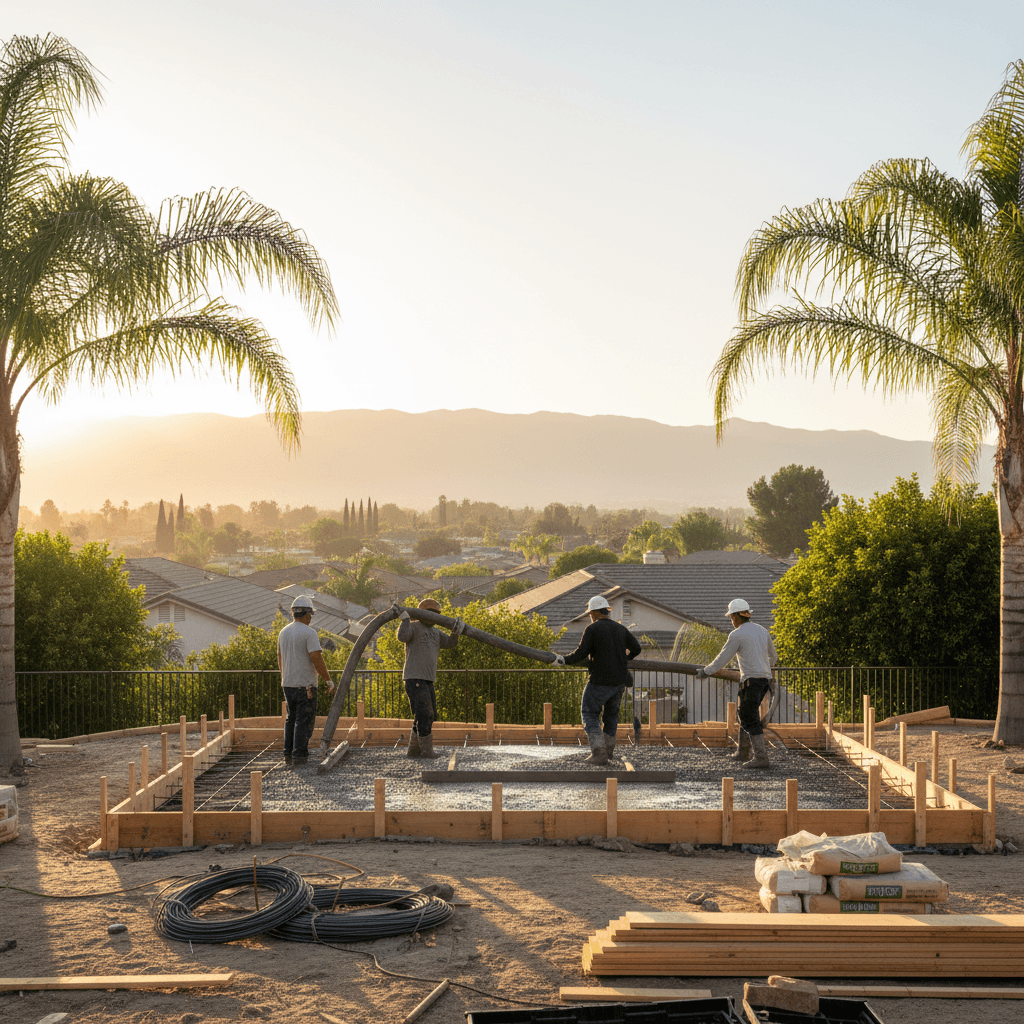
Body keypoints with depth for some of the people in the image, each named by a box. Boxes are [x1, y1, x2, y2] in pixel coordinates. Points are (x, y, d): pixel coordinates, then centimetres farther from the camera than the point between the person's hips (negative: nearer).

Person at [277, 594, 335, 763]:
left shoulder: (283, 632, 10)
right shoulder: (309, 632, -13)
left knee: (291, 719, 15)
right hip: (305, 684, -7)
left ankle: (289, 753, 16)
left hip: (288, 684, 7)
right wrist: (329, 681, -10)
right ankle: (300, 754, -4)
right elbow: (317, 659, -18)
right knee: (304, 720, -2)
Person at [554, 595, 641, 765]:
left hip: (600, 681, -6)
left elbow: (580, 654, -15)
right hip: (619, 681, 6)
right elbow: (636, 648, 13)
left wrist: (564, 660, 0)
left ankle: (599, 753, -5)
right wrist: (625, 658, 32)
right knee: (611, 713, 25)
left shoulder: (592, 629, -9)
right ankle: (608, 748, 27)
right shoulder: (620, 628, 9)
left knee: (590, 714, 6)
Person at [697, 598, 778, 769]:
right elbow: (772, 656, 28)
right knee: (745, 715, 19)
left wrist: (705, 671, 9)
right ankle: (742, 753, 27)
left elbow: (722, 658, -5)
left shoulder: (737, 635, -9)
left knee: (750, 720, -5)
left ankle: (760, 758, -10)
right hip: (765, 678, 8)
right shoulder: (762, 631, 14)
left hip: (751, 680, -8)